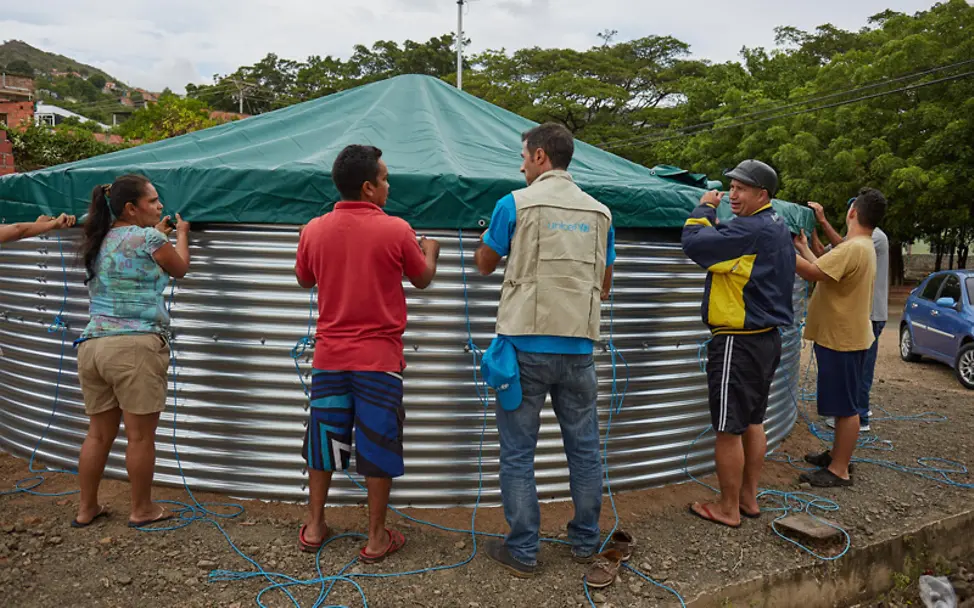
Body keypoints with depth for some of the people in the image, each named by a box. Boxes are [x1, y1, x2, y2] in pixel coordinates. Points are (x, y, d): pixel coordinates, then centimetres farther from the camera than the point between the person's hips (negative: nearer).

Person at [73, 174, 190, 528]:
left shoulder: (100, 242, 16)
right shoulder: (148, 237, -5)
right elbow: (180, 269, 11)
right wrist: (181, 234, 26)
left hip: (92, 345, 8)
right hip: (135, 347, -8)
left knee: (99, 433, 17)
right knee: (140, 435, 5)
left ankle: (86, 509, 26)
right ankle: (141, 510, 16)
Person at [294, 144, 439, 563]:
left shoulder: (314, 230, -2)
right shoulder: (395, 230, -12)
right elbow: (422, 279, 4)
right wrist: (430, 252, 25)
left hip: (329, 355, 4)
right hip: (380, 356, -3)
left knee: (325, 435, 16)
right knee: (378, 443, 6)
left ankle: (314, 527, 28)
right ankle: (377, 538, 16)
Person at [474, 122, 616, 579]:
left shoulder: (515, 204, -5)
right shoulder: (599, 212, 9)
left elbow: (485, 264, 7)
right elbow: (604, 283, 15)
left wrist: (485, 230, 24)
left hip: (526, 346, -4)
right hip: (579, 348, 4)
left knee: (517, 453, 6)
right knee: (584, 448, 15)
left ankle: (522, 551, 13)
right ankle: (585, 542, 28)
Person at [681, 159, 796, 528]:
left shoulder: (751, 229, -20)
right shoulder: (778, 228, 13)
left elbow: (694, 242, -25)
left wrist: (705, 208, -7)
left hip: (739, 342, -10)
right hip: (767, 338, 10)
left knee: (729, 429, 0)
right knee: (753, 422, 18)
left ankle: (728, 509, 11)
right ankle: (749, 498, 29)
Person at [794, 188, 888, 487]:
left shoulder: (852, 248, -23)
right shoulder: (864, 247, 12)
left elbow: (812, 272, -28)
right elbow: (825, 270, 14)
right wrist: (804, 248, 21)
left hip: (842, 339, -10)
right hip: (846, 335, 10)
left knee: (845, 407, -3)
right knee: (843, 404, 20)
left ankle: (839, 471, 4)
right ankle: (837, 453, 32)